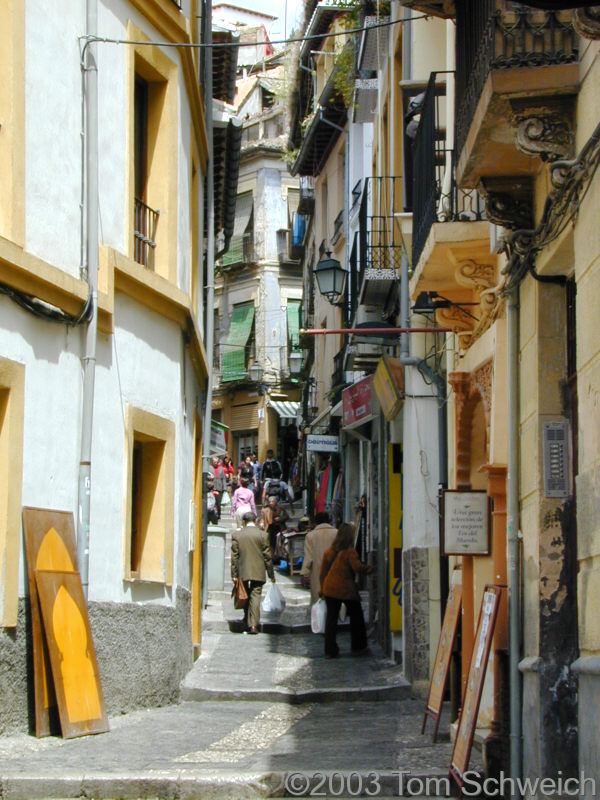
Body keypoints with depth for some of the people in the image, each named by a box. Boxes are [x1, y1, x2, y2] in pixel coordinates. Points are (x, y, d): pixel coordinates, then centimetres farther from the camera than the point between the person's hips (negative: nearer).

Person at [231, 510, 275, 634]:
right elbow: (267, 556, -1)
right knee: (255, 596, -2)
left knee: (245, 597, 14)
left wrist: (234, 574, 3)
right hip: (258, 572, -2)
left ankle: (247, 623, 19)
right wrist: (271, 574, 6)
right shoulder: (262, 535, -4)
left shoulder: (236, 535, 0)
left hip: (242, 572, 2)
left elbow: (234, 556, 0)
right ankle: (253, 625, -10)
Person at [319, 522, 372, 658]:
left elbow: (323, 572, 10)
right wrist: (367, 568, -1)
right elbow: (357, 567, -20)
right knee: (356, 616, 14)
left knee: (331, 618, 6)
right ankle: (358, 646, 20)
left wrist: (322, 588, 18)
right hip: (346, 589, -4)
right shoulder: (350, 552, -10)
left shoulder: (329, 551, 6)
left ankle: (330, 650, 2)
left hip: (329, 589, 4)